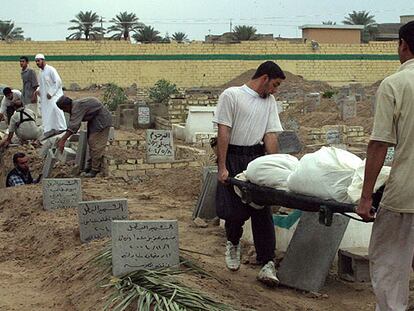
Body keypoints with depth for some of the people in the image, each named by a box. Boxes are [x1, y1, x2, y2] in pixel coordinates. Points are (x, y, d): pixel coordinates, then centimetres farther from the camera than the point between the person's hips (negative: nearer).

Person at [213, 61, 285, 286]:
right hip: (233, 158, -4)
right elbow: (223, 132, -8)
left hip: (258, 157, 4)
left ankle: (267, 264, -3)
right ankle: (233, 243, 32)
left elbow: (271, 135, 8)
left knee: (262, 211, -3)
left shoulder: (269, 102, 14)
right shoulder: (231, 95, -3)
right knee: (234, 210, 0)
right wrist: (222, 167, -14)